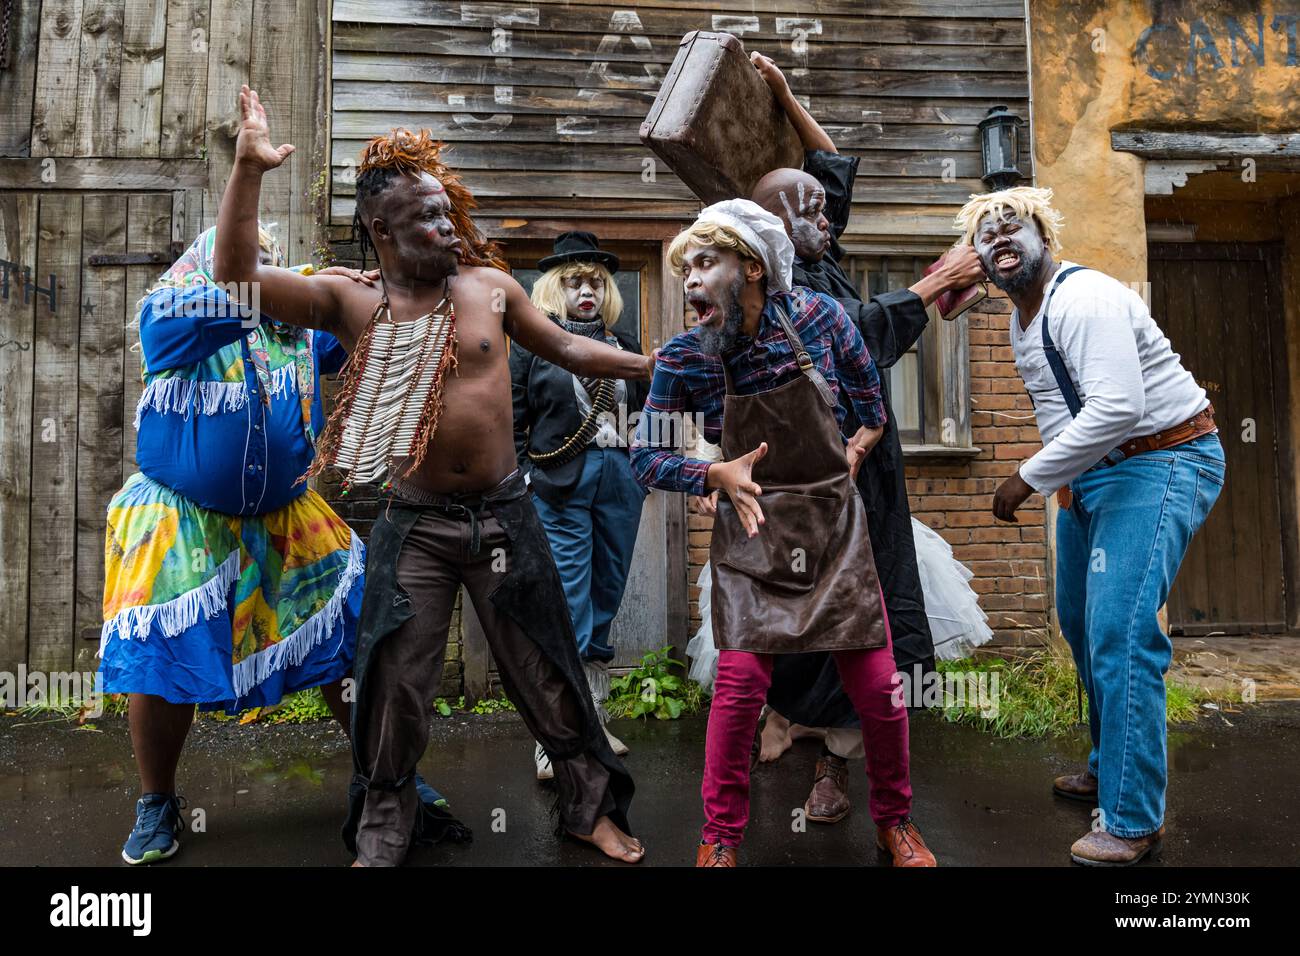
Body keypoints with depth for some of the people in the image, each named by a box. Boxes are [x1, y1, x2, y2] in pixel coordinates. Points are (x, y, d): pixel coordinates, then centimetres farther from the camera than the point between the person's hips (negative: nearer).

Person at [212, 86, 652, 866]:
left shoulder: (489, 287, 1)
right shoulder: (349, 304, -3)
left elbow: (565, 347, 12)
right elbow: (237, 276, -12)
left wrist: (652, 366, 10)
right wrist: (249, 169, -20)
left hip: (503, 513, 1)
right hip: (413, 525, 0)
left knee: (548, 674, 12)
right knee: (395, 690, 9)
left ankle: (592, 808, 32)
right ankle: (381, 840, 31)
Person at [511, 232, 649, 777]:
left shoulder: (622, 344, 15)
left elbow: (645, 408, 18)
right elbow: (512, 418, 1)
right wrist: (518, 477, -6)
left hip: (620, 479, 5)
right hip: (560, 484, -4)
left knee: (607, 597, 10)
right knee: (568, 603, -7)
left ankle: (592, 722, 23)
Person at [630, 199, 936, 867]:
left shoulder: (819, 317, -7)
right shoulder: (685, 358, -10)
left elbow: (869, 395, 14)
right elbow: (646, 458, -4)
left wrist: (859, 445, 7)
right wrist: (719, 476, -16)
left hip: (836, 525, 2)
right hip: (752, 533, -1)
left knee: (877, 687, 2)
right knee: (739, 686, -10)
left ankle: (895, 821, 29)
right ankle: (720, 838, 14)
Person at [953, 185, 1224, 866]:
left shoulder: (1083, 298, -19)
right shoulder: (1021, 320, 12)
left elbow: (1118, 407, -30)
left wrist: (1029, 477, -25)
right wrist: (1063, 482, 11)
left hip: (1161, 461, -10)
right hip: (1089, 473, 10)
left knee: (1121, 632, -17)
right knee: (1081, 623, 17)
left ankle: (1133, 820, -5)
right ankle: (1109, 768, 35)